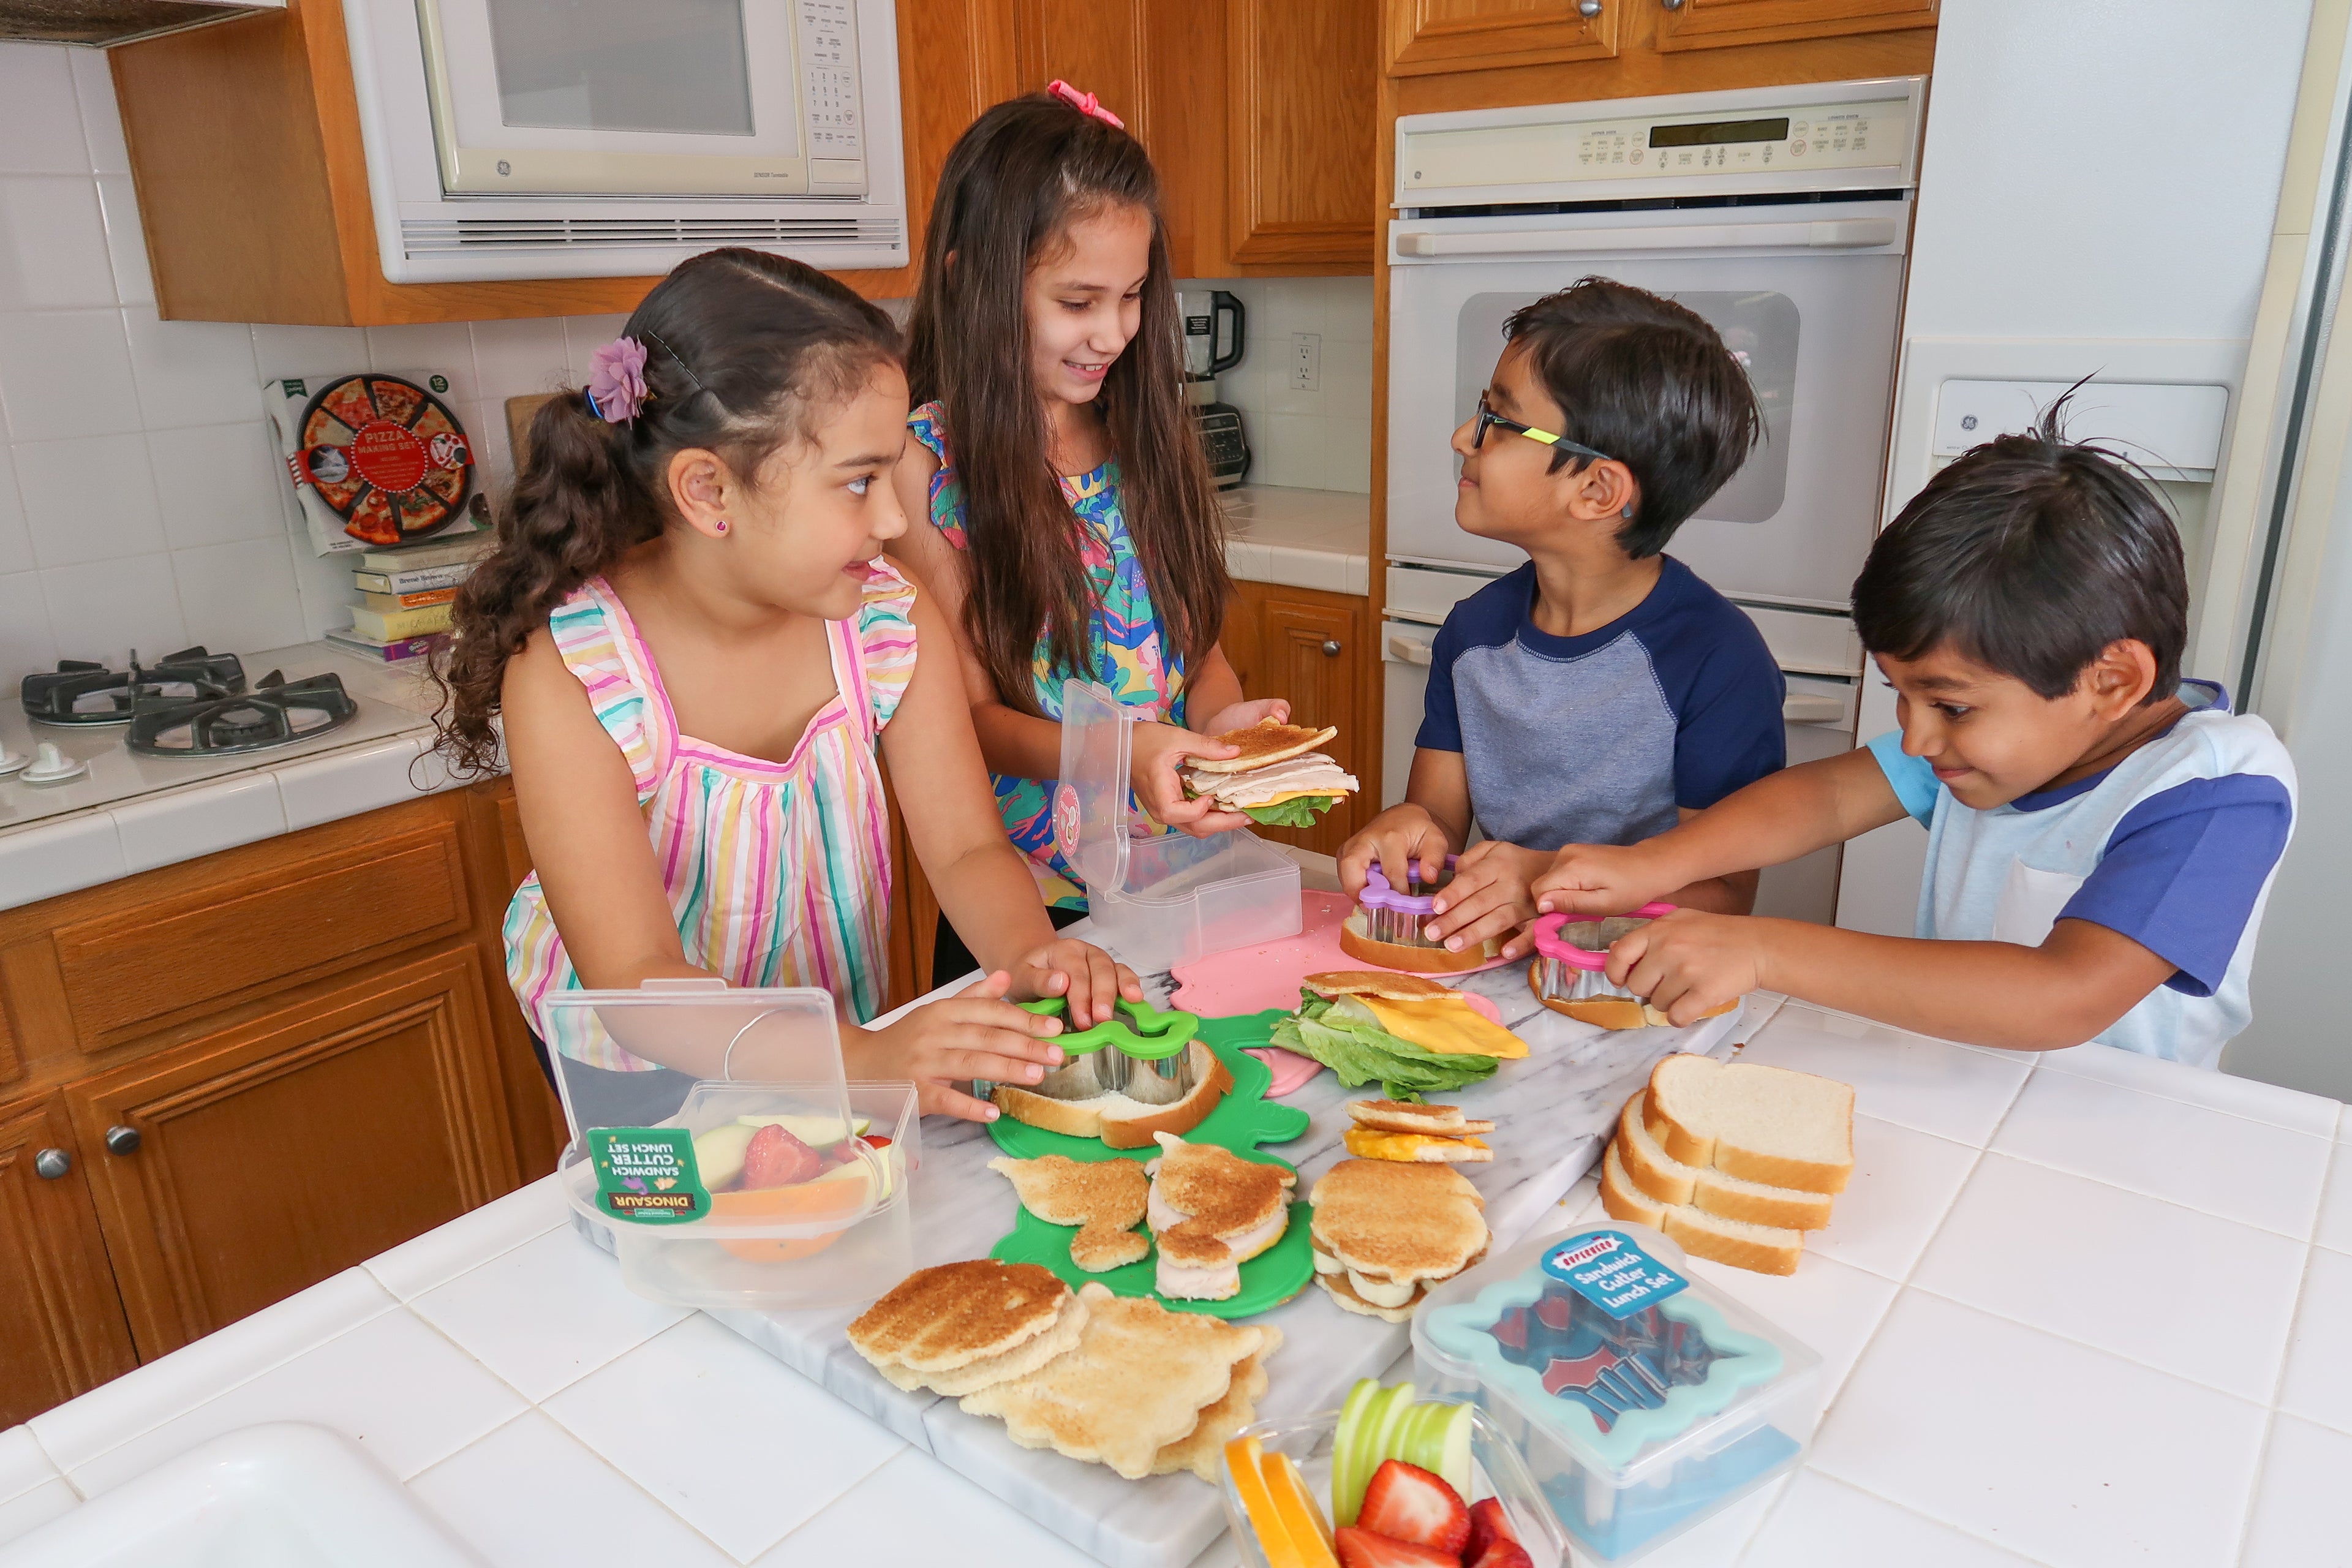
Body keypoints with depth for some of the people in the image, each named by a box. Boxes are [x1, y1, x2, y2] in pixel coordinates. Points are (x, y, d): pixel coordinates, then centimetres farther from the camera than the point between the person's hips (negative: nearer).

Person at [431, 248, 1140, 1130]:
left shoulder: (891, 620, -15)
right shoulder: (566, 673, -26)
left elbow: (967, 849, -12)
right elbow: (636, 982, -29)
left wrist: (1026, 955, -35)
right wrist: (859, 1063, -44)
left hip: (839, 1021, 3)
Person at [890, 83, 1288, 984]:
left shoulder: (1148, 434, 4)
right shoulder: (925, 464, -12)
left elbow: (1199, 639, 8)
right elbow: (972, 713, -12)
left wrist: (1218, 717, -14)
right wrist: (1118, 753, -29)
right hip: (1026, 903, -4)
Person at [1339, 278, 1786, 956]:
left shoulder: (1718, 658, -15)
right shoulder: (1474, 629, 3)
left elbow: (1724, 894, -14)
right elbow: (1441, 814, 7)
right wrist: (1407, 827, -17)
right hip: (1486, 966, 6)